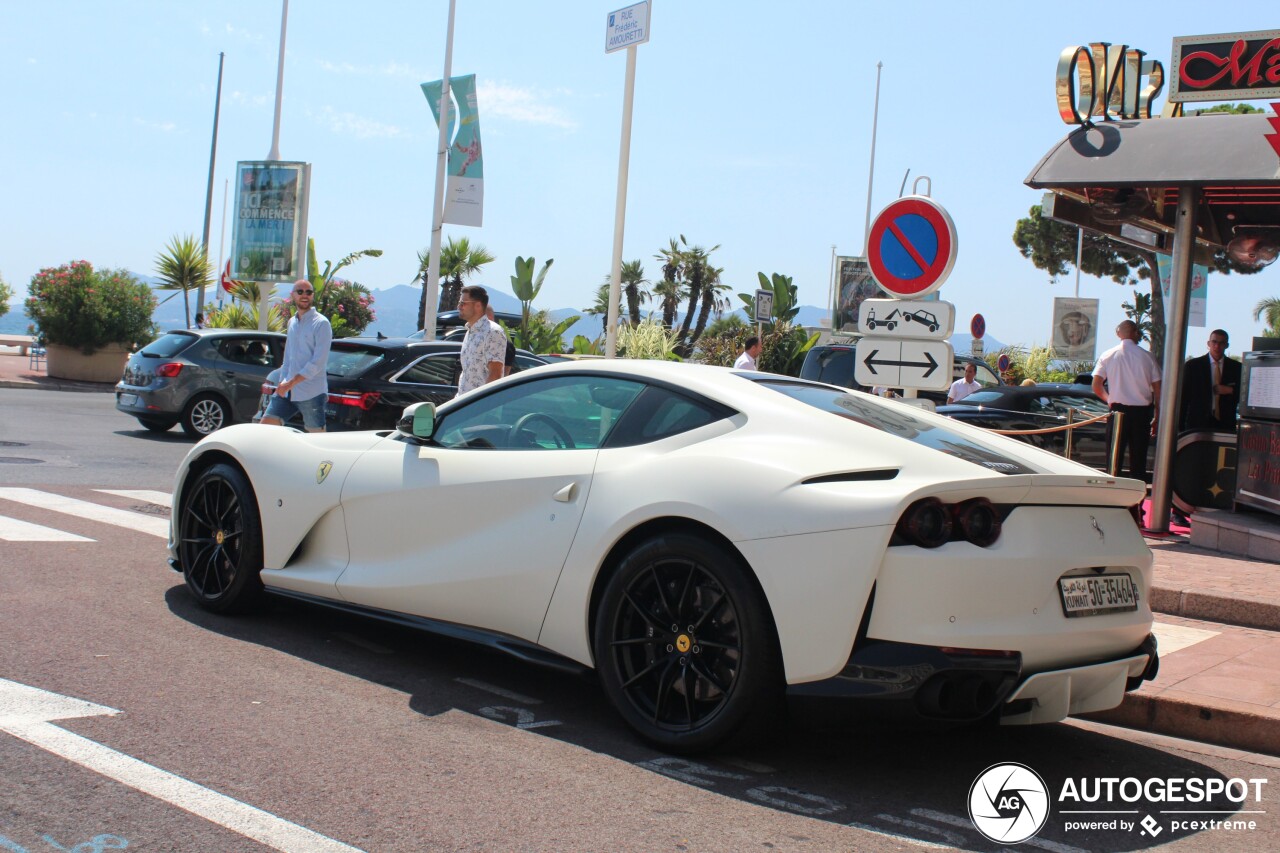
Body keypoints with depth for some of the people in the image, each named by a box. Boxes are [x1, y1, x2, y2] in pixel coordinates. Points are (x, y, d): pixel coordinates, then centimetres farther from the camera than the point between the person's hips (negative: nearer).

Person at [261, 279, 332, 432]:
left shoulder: (321, 323, -7)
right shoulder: (292, 322, 16)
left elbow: (318, 361, -16)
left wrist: (291, 383, -18)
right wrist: (283, 382, 11)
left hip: (311, 393, -7)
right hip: (287, 391, 7)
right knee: (266, 424, 1)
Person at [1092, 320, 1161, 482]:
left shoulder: (1108, 355, -1)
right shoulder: (1147, 356, -3)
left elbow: (1096, 386, -6)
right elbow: (1157, 388, -1)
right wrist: (1157, 417, 8)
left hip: (1118, 409, 0)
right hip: (1142, 410, 0)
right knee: (1138, 457, 6)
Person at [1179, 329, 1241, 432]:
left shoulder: (1236, 367, 10)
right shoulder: (1193, 365, 5)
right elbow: (1184, 397, 4)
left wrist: (1231, 391, -9)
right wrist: (1180, 427, -1)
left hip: (1225, 425, 1)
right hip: (1197, 424, -1)